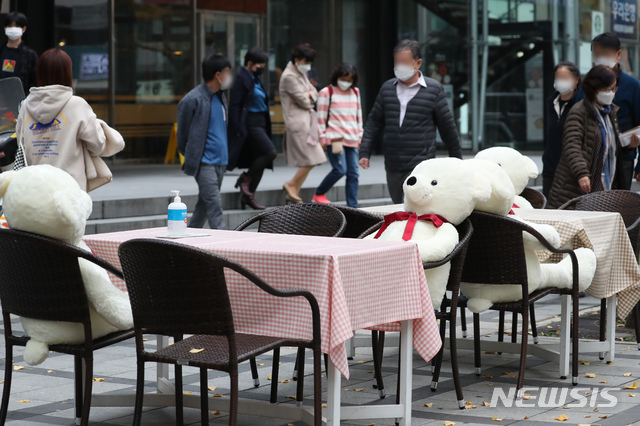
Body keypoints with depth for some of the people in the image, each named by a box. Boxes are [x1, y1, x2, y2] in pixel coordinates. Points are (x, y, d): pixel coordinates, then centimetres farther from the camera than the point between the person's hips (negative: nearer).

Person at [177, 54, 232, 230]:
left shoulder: (220, 96, 13)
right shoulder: (193, 100, -12)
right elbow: (183, 132, -3)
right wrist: (191, 157, 5)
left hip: (220, 161, 8)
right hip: (204, 163, -8)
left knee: (204, 204, 13)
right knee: (214, 205, -13)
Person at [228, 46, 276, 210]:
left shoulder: (255, 79, 17)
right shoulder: (241, 79, -11)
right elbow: (235, 106, -16)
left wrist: (266, 126, 18)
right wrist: (239, 131, -21)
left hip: (260, 124, 10)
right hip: (249, 125, -10)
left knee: (260, 161, 7)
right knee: (270, 152, -19)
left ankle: (248, 196, 13)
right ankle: (245, 178, -4)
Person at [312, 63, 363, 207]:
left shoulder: (355, 92, 16)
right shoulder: (326, 92, -1)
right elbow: (321, 117, 0)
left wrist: (360, 136, 19)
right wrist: (323, 138, -3)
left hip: (352, 139, 6)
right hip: (334, 139, -6)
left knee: (353, 173, 1)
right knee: (340, 169, -16)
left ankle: (352, 206, 5)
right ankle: (319, 194, 4)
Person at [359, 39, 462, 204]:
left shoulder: (434, 89, 0)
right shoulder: (387, 88, 11)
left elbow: (447, 127, 6)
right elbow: (374, 122, 15)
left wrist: (457, 159, 11)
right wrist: (365, 153, 5)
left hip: (421, 167, -5)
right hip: (392, 168, 5)